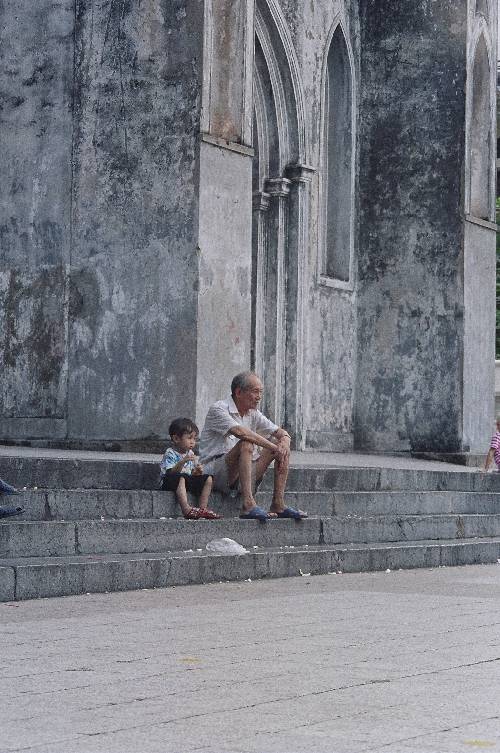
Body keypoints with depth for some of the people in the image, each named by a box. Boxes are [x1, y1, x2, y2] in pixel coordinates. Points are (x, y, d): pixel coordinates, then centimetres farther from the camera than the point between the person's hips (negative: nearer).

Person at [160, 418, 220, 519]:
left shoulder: (190, 454, 12)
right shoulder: (170, 454, -12)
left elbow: (192, 475, 14)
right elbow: (171, 472, -24)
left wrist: (197, 472, -10)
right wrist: (182, 462, -38)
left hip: (188, 480, 8)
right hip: (169, 483, -8)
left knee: (208, 479, -4)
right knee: (181, 478, -39)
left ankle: (203, 508, -13)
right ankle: (186, 510, -51)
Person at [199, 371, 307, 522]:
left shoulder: (253, 414, 14)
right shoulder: (218, 409, -10)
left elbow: (280, 432, 12)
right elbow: (240, 432, -27)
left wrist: (284, 441, -14)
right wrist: (274, 447, -28)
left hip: (242, 475, 8)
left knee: (282, 448, -2)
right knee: (246, 444, -33)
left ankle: (278, 504, -11)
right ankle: (248, 504, -43)